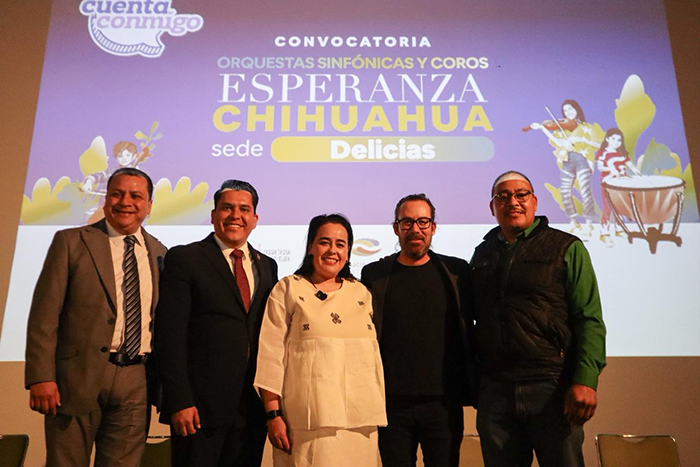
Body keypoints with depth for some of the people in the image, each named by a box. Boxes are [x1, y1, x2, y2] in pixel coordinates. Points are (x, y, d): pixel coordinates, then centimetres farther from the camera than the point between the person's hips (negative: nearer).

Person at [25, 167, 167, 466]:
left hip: (135, 383, 3)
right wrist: (41, 377, -12)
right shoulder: (71, 242, 0)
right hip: (78, 378, -2)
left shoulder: (159, 253, 9)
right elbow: (44, 314, -5)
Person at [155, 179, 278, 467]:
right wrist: (179, 401, -14)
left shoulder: (267, 266, 12)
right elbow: (170, 334, -9)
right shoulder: (184, 258, -3)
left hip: (253, 409, 5)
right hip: (200, 405, -4)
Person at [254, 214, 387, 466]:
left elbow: (374, 356, 14)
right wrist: (273, 415, -9)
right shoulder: (288, 289, 1)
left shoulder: (362, 294, 12)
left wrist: (378, 415, 12)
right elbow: (271, 355, -4)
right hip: (309, 422, -3)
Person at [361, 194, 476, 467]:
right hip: (392, 404, 0)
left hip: (443, 403, 0)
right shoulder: (374, 274, 4)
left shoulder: (456, 272, 4)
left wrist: (473, 390, 2)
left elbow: (468, 332, 6)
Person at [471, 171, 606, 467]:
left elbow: (589, 320, -5)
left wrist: (585, 380, -16)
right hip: (495, 389, 4)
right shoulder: (482, 255, 13)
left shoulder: (567, 248, 2)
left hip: (552, 385, -3)